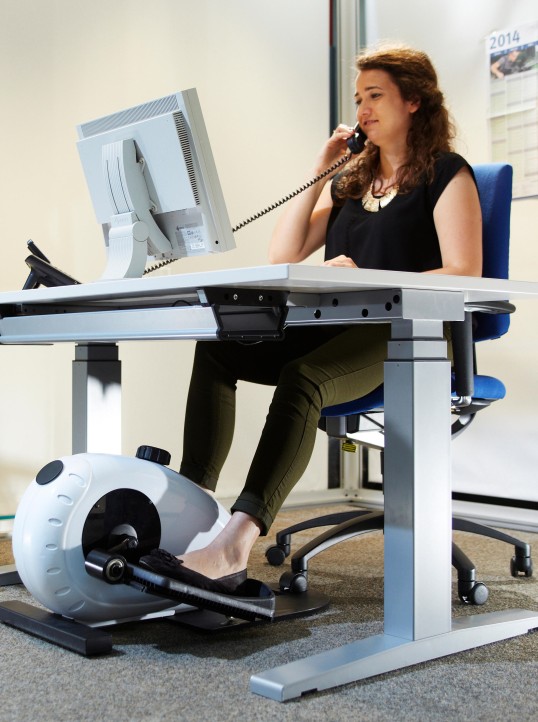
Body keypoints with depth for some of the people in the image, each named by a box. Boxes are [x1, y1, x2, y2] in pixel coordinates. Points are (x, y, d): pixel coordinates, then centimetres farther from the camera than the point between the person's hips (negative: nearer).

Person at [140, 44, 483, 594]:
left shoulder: (447, 174, 5)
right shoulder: (351, 179, 24)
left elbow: (464, 276, -10)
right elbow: (282, 254, 16)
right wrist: (319, 172, 11)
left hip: (406, 335, -7)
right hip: (338, 329, 7)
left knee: (303, 378, -37)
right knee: (217, 348, -17)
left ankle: (236, 544, -46)